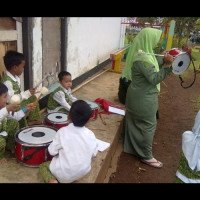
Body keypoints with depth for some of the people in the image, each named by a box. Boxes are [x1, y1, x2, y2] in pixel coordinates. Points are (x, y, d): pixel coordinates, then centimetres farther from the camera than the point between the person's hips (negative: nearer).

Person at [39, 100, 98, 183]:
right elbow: (94, 154, 1)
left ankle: (52, 180, -5)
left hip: (65, 174, -4)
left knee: (43, 166, 20)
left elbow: (52, 151, -12)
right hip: (84, 171, 5)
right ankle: (75, 177, 13)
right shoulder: (90, 134, -11)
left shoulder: (62, 131, -20)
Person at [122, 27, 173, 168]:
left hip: (140, 95, 10)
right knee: (148, 125, 3)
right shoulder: (142, 58, -26)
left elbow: (151, 71, 13)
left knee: (136, 123, 22)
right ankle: (146, 156, 19)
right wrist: (167, 65, -33)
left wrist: (164, 61, 4)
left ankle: (133, 146, 41)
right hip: (144, 98, -10)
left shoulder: (144, 53, 6)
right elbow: (154, 79, -26)